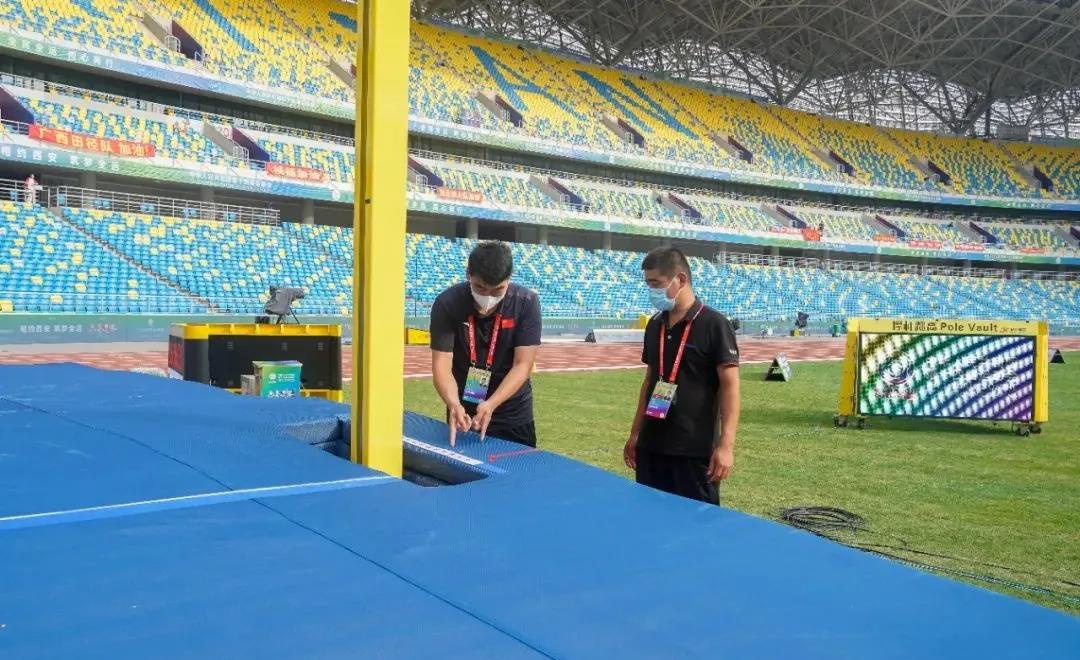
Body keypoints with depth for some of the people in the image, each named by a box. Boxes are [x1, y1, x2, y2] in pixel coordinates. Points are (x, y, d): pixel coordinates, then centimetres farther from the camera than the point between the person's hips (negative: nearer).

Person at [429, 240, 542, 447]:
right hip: (464, 413, 0)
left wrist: (491, 405, -33)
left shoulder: (526, 303, -17)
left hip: (513, 415, 0)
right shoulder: (447, 304, -17)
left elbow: (522, 365, -19)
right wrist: (454, 405, -39)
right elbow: (442, 364, -20)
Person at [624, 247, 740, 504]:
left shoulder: (713, 324, -10)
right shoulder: (654, 325, 9)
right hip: (650, 446, 6)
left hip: (695, 449, -6)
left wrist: (726, 445, -19)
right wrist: (635, 433, 16)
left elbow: (730, 386, -12)